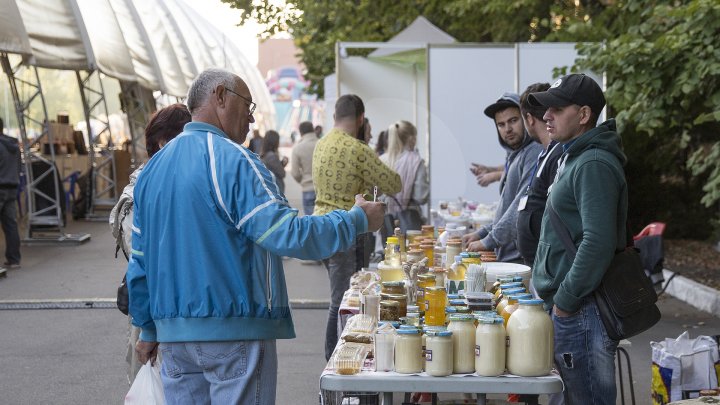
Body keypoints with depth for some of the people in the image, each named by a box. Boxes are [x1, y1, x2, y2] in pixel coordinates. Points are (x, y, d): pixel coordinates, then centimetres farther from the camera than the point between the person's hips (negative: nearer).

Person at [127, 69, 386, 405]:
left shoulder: (153, 167, 13)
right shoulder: (232, 160, -12)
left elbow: (140, 260, 17)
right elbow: (288, 235, -19)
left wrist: (148, 329, 24)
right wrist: (357, 220, -7)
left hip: (173, 330, 8)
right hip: (234, 329, -7)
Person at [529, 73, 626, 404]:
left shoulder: (593, 166, -17)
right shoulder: (572, 159, 16)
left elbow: (598, 243, -25)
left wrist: (566, 299, -19)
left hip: (581, 313, -10)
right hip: (564, 308, 10)